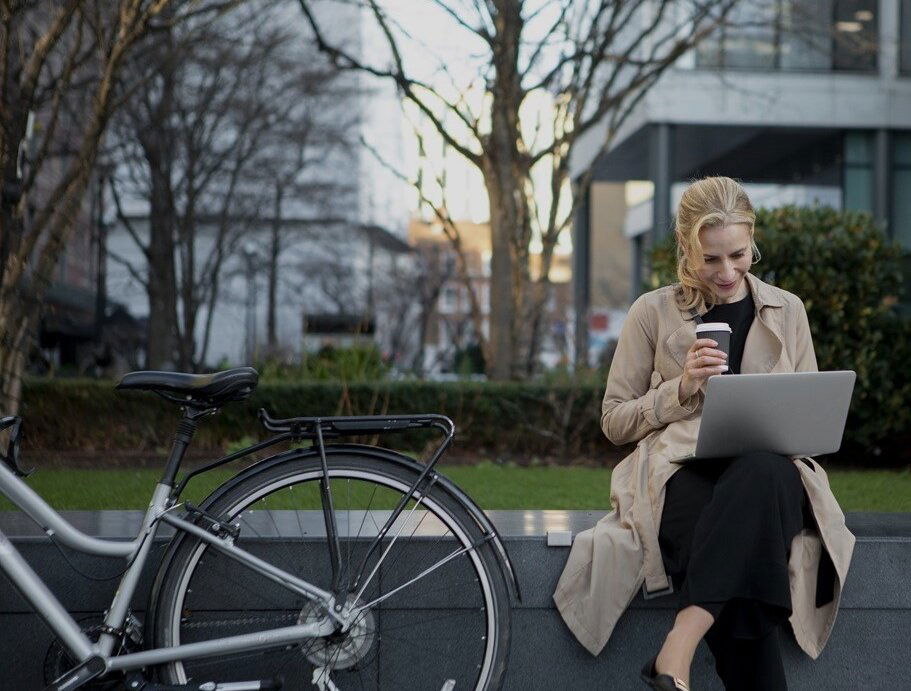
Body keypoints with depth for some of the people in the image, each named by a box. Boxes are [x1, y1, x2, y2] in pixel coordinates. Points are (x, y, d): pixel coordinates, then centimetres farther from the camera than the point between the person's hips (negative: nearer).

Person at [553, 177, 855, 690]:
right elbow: (615, 421, 12)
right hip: (682, 470, -1)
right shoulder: (654, 312, 11)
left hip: (769, 468, 1)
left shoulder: (787, 311, 17)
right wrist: (682, 389, -6)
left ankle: (679, 649, -48)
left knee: (760, 473, -40)